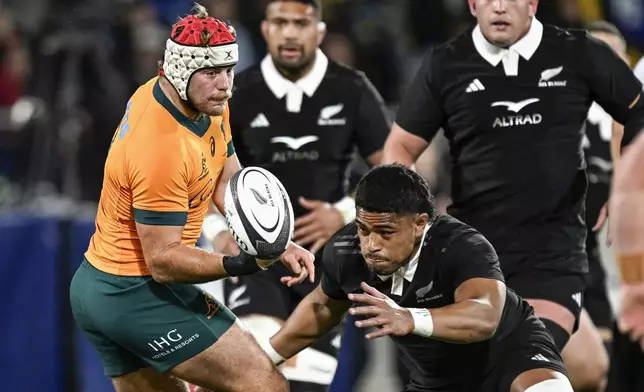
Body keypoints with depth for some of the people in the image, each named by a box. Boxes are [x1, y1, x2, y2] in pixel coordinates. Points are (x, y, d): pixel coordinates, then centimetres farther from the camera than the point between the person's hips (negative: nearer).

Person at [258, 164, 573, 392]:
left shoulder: (463, 247, -35)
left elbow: (486, 316, -56)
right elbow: (322, 307, 7)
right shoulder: (345, 253, -18)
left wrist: (410, 319, -72)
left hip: (509, 347, -6)